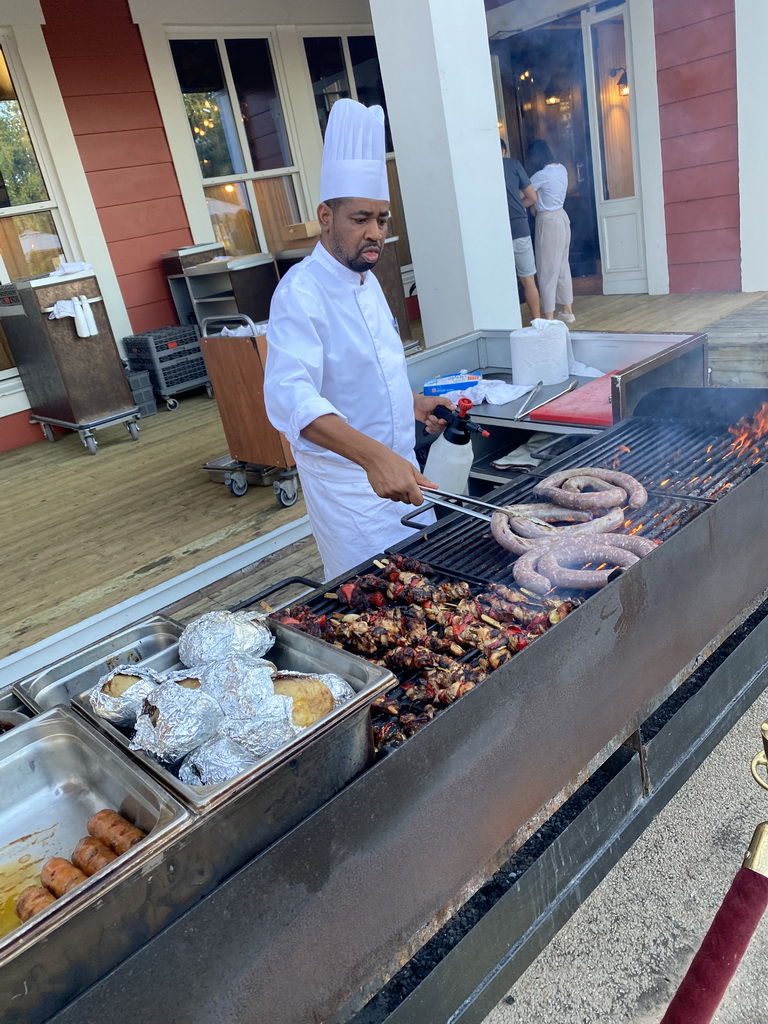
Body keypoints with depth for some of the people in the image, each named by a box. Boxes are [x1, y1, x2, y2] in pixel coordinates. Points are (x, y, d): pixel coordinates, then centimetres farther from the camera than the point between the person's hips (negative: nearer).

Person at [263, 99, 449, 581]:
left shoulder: (365, 279, 10)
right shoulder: (301, 293, -20)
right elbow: (291, 395, -36)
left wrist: (413, 403, 15)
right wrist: (374, 456, -47)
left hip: (397, 468, 9)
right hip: (347, 479, -9)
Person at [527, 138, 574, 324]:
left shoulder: (542, 174, -18)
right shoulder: (561, 168, 7)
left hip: (548, 221, -9)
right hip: (561, 217, 9)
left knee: (547, 269, -4)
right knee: (562, 266, 15)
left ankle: (549, 317, -2)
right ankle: (567, 311, 22)